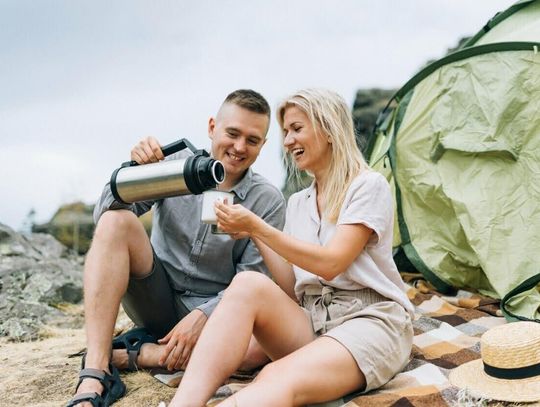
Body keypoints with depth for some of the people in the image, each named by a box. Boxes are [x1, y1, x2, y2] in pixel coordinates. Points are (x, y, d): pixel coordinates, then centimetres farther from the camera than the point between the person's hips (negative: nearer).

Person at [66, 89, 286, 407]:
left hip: (212, 312, -1)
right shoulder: (175, 164, -2)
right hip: (157, 301, 1)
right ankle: (94, 380, -30)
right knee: (116, 220, -24)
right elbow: (106, 213, -9)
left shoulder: (269, 202, -5)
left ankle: (132, 355, -18)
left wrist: (202, 316, -23)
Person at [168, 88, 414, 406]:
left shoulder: (369, 185, -2)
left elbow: (330, 265, -14)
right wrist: (254, 235, 2)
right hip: (311, 321, 5)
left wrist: (258, 226, -13)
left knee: (280, 381, -36)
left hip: (371, 321, -5)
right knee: (248, 285, -27)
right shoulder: (297, 203, 18)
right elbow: (291, 288, 12)